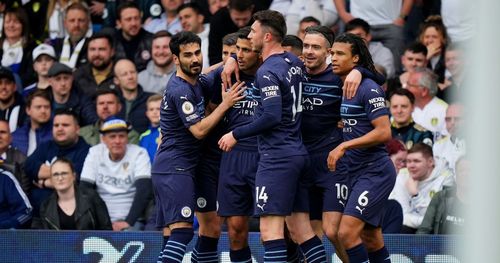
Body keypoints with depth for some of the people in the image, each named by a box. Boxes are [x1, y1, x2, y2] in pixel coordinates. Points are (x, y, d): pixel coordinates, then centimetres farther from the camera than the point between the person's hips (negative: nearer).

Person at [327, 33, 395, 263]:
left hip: (375, 172, -9)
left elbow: (384, 132, -20)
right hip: (356, 172, 9)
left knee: (347, 232, -18)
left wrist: (344, 146, -20)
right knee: (370, 238, 12)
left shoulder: (368, 89, -14)